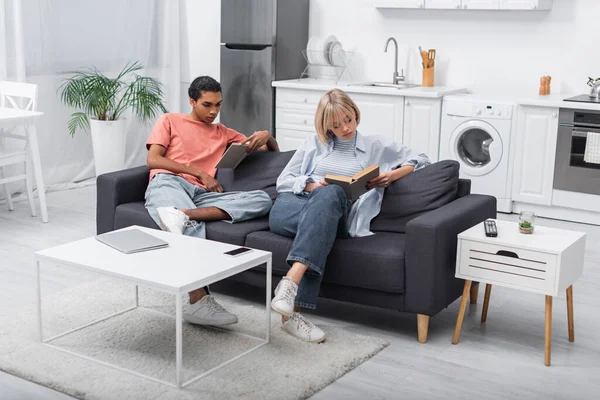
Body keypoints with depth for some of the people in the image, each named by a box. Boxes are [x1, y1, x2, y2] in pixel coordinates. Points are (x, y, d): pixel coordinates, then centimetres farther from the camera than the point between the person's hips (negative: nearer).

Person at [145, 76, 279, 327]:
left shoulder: (223, 133, 31)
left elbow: (271, 150, 34)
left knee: (263, 199, -25)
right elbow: (152, 160, 6)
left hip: (201, 195, 4)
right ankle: (199, 301, -53)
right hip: (168, 183, -4)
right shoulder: (170, 121, 22)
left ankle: (182, 215, -44)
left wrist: (266, 136, 8)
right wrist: (199, 172, -2)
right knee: (192, 228, -39)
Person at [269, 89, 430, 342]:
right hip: (291, 207, 0)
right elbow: (283, 180, 16)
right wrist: (311, 186, -5)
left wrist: (391, 176, 0)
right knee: (326, 193, -37)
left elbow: (420, 160, 19)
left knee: (330, 194, -37)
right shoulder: (315, 143, 22)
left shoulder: (375, 146, 20)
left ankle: (291, 282, -53)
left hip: (333, 218, 0)